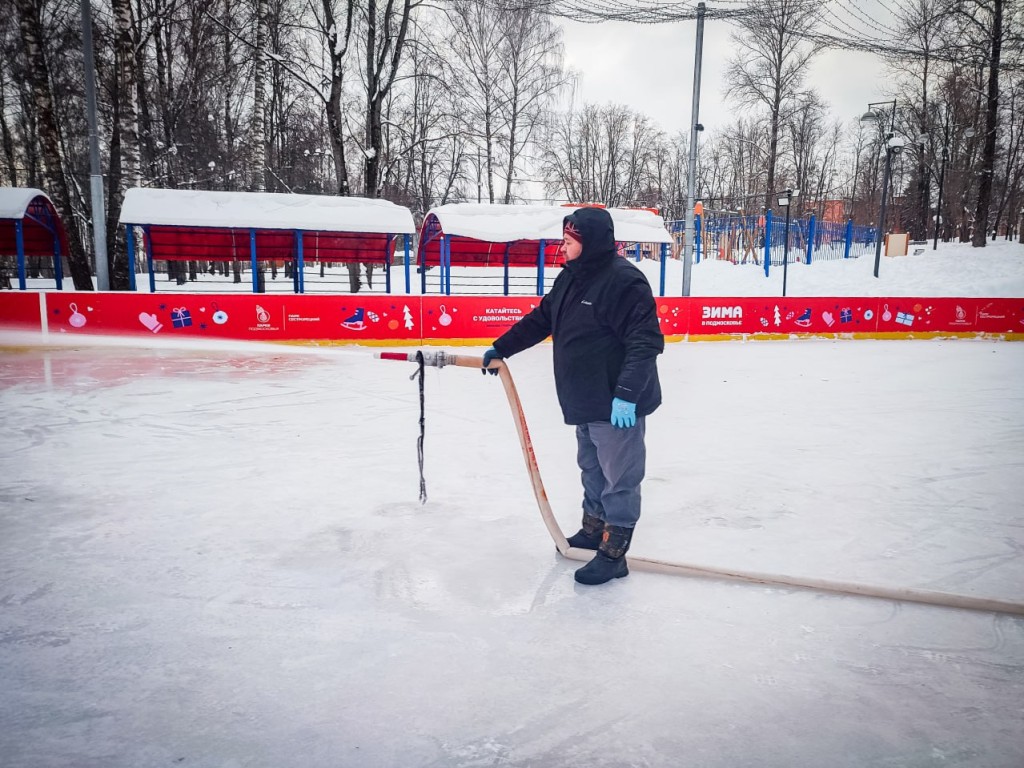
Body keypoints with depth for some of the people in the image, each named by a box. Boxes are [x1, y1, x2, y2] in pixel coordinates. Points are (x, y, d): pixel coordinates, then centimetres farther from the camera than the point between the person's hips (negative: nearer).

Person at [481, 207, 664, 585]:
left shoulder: (624, 280, -19)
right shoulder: (571, 277, 9)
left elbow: (646, 342, -23)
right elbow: (541, 319, 19)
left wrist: (626, 393, -28)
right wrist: (501, 348, 18)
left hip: (618, 404, -9)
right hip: (586, 401, 9)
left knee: (618, 477, 2)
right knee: (592, 469, 21)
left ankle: (613, 554, 13)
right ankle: (593, 529, 39)